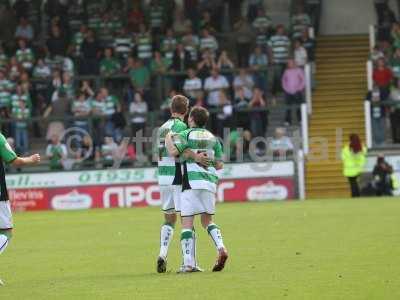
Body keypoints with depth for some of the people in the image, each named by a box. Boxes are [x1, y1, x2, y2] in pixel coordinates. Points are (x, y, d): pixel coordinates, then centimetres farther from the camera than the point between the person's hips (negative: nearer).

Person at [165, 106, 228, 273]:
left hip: (191, 182, -5)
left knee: (187, 223, -3)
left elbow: (173, 151, -17)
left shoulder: (186, 134, -1)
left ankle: (188, 263, -11)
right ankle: (221, 248, -5)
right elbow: (219, 165, 14)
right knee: (207, 220, 19)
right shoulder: (213, 138, 15)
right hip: (210, 181, 5)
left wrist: (168, 138, 1)